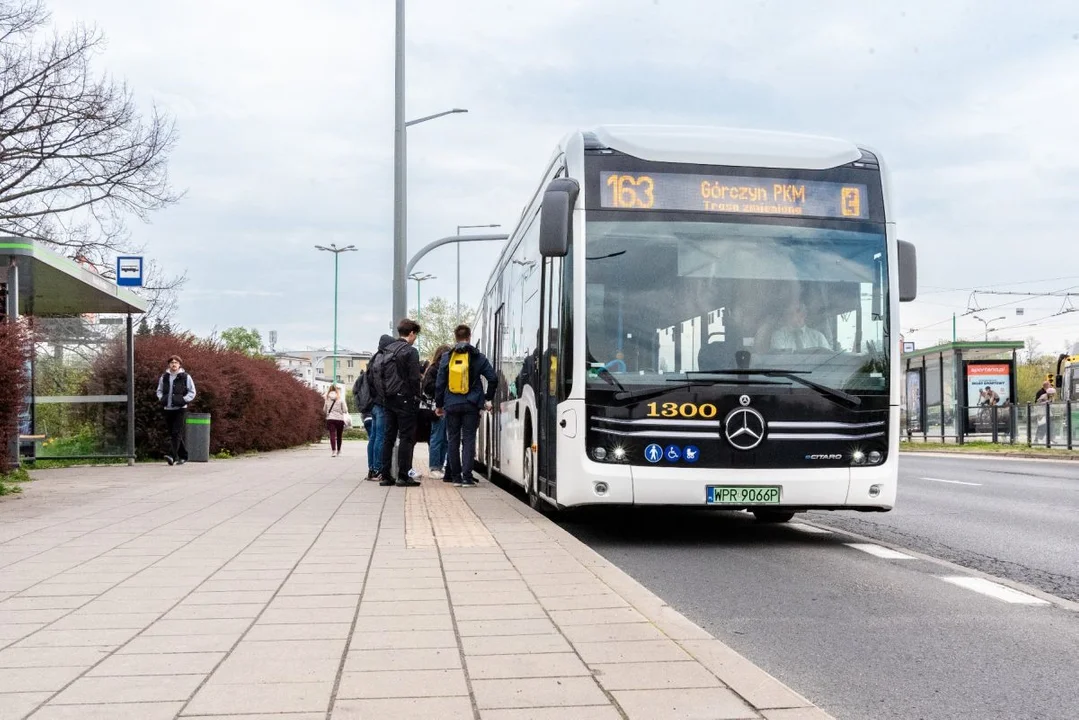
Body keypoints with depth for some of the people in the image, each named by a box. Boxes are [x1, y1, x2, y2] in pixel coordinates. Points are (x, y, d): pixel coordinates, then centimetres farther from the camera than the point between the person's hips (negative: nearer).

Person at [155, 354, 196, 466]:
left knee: (176, 433, -14)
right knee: (172, 434, 9)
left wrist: (183, 399, -13)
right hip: (168, 409, 5)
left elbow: (192, 392, 2)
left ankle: (172, 455, -20)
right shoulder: (164, 377, 11)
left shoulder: (185, 377, -1)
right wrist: (161, 398, 3)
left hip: (180, 409, -5)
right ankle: (183, 456, 20)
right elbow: (159, 390, 23)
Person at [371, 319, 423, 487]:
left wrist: (381, 396, 12)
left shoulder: (385, 350, 13)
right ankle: (403, 476, -5)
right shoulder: (410, 351, -9)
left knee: (388, 437, 10)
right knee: (406, 438, -3)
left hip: (387, 400, 7)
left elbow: (373, 373, 11)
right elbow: (414, 379, -14)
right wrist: (416, 399, -6)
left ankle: (386, 476, 11)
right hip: (404, 399, -7)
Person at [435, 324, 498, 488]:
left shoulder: (447, 357, 3)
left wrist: (438, 405, 11)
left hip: (451, 405, 1)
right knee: (469, 440, 1)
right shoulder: (478, 357, 0)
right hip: (471, 405, -1)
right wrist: (488, 398, 9)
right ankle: (467, 477, -6)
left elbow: (440, 383, 3)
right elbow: (493, 378, -4)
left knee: (453, 440, 10)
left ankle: (455, 476, 13)